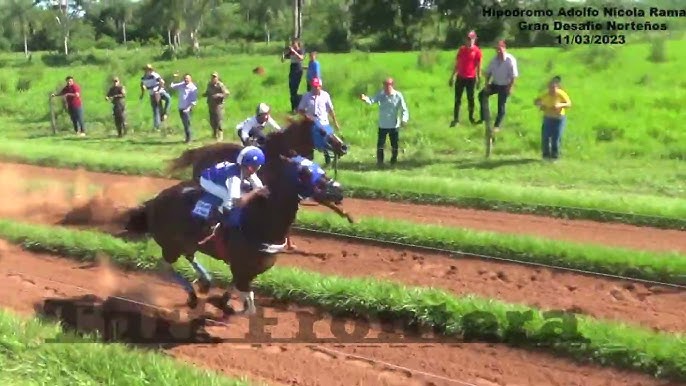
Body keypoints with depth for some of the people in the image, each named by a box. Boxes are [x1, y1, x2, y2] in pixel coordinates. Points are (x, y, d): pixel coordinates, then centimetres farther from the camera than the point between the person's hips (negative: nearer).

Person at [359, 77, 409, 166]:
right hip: (382, 125, 1)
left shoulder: (398, 96, -9)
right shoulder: (380, 94, -6)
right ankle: (380, 162, 16)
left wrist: (404, 119, -23)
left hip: (394, 125, 0)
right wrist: (366, 99, -41)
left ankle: (393, 161, 26)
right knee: (380, 145, 3)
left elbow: (404, 109, -6)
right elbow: (372, 100, -19)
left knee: (394, 145, 9)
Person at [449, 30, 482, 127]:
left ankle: (471, 117, 21)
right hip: (460, 78, 3)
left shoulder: (477, 51, -6)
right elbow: (457, 64, 11)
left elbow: (478, 66, -4)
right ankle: (456, 119, 6)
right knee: (457, 99, 2)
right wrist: (452, 77, 10)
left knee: (470, 99, 8)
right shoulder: (461, 49, 5)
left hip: (471, 78, -3)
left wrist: (479, 80, -7)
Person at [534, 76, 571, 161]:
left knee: (556, 138, -4)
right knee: (545, 137, -2)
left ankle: (555, 156, 9)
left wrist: (560, 105, -31)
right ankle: (546, 155, 13)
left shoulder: (561, 94, -13)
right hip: (547, 118, 3)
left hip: (559, 119, -3)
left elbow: (569, 104, -14)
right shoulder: (545, 95, -5)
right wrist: (540, 105, -16)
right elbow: (536, 101, 6)